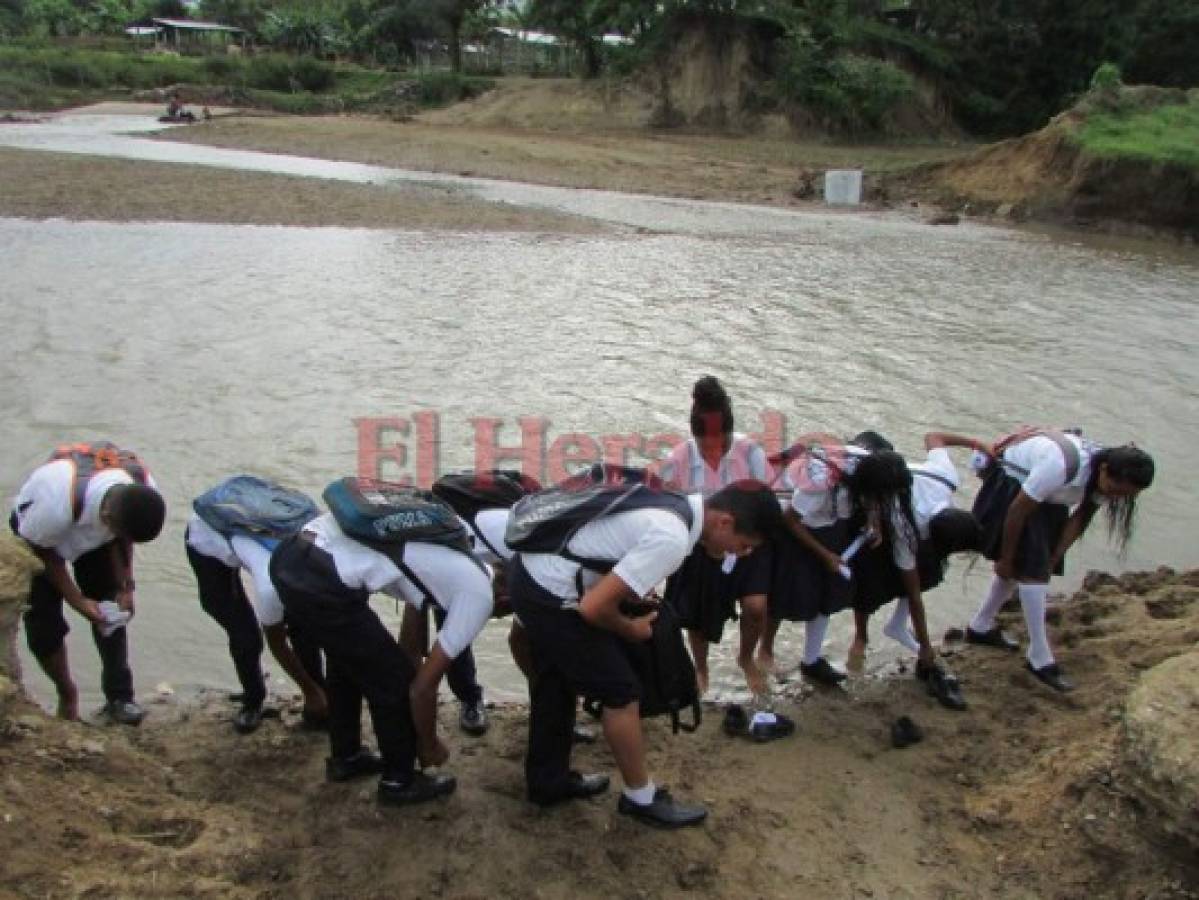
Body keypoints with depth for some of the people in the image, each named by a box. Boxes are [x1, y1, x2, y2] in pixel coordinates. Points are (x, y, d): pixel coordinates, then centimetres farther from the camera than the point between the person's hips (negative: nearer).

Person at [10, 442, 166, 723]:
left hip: (96, 529, 3)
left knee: (111, 614, -5)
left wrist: (125, 586, -17)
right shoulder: (57, 503, -46)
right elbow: (42, 551, -24)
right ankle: (67, 697, 16)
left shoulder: (145, 491, -31)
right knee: (44, 619, -7)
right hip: (36, 532, -3)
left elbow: (123, 539, -10)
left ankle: (119, 696, 7)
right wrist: (77, 600, -22)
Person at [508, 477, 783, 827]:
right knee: (620, 692, 3)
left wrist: (638, 595, 14)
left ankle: (548, 780, 44)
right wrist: (631, 629, -6)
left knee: (556, 682, 25)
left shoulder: (675, 504, 4)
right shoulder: (671, 540, -24)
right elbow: (594, 607, -25)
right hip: (552, 595, -10)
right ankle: (641, 798, 21)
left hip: (531, 570, 10)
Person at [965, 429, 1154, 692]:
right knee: (1032, 569, -15)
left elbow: (1079, 521, -6)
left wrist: (1053, 560, -9)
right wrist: (1005, 559, -19)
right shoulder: (1061, 465, -39)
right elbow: (1018, 511, -30)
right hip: (1012, 484, -8)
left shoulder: (1106, 476, -15)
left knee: (1026, 565, 14)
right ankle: (1040, 659, -10)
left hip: (1047, 497, 8)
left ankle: (981, 627, 29)